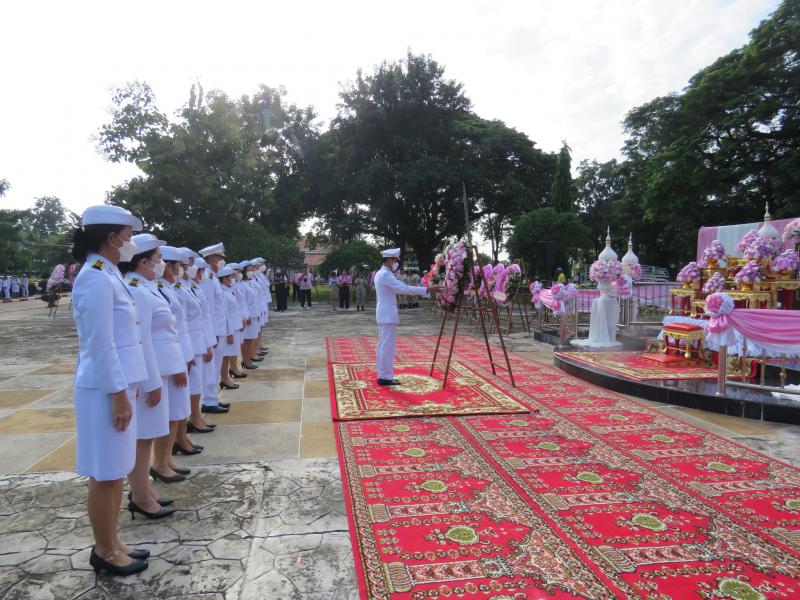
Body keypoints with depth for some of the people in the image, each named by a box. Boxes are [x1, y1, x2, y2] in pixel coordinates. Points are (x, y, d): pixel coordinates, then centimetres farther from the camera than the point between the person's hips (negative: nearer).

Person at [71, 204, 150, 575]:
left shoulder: (108, 275, 12)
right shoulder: (95, 279, -17)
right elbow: (101, 344, -21)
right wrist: (118, 395, -19)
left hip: (117, 384, 9)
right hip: (105, 389, -9)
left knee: (115, 473, 17)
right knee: (105, 475, 5)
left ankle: (111, 544, 30)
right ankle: (104, 552, 20)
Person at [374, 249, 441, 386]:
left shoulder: (380, 273, 16)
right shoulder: (386, 274, -17)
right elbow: (404, 288, -24)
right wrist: (427, 289, -25)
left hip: (384, 314, 11)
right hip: (388, 314, -11)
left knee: (383, 345, 11)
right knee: (388, 345, -6)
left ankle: (382, 375, 16)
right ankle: (386, 377, -3)